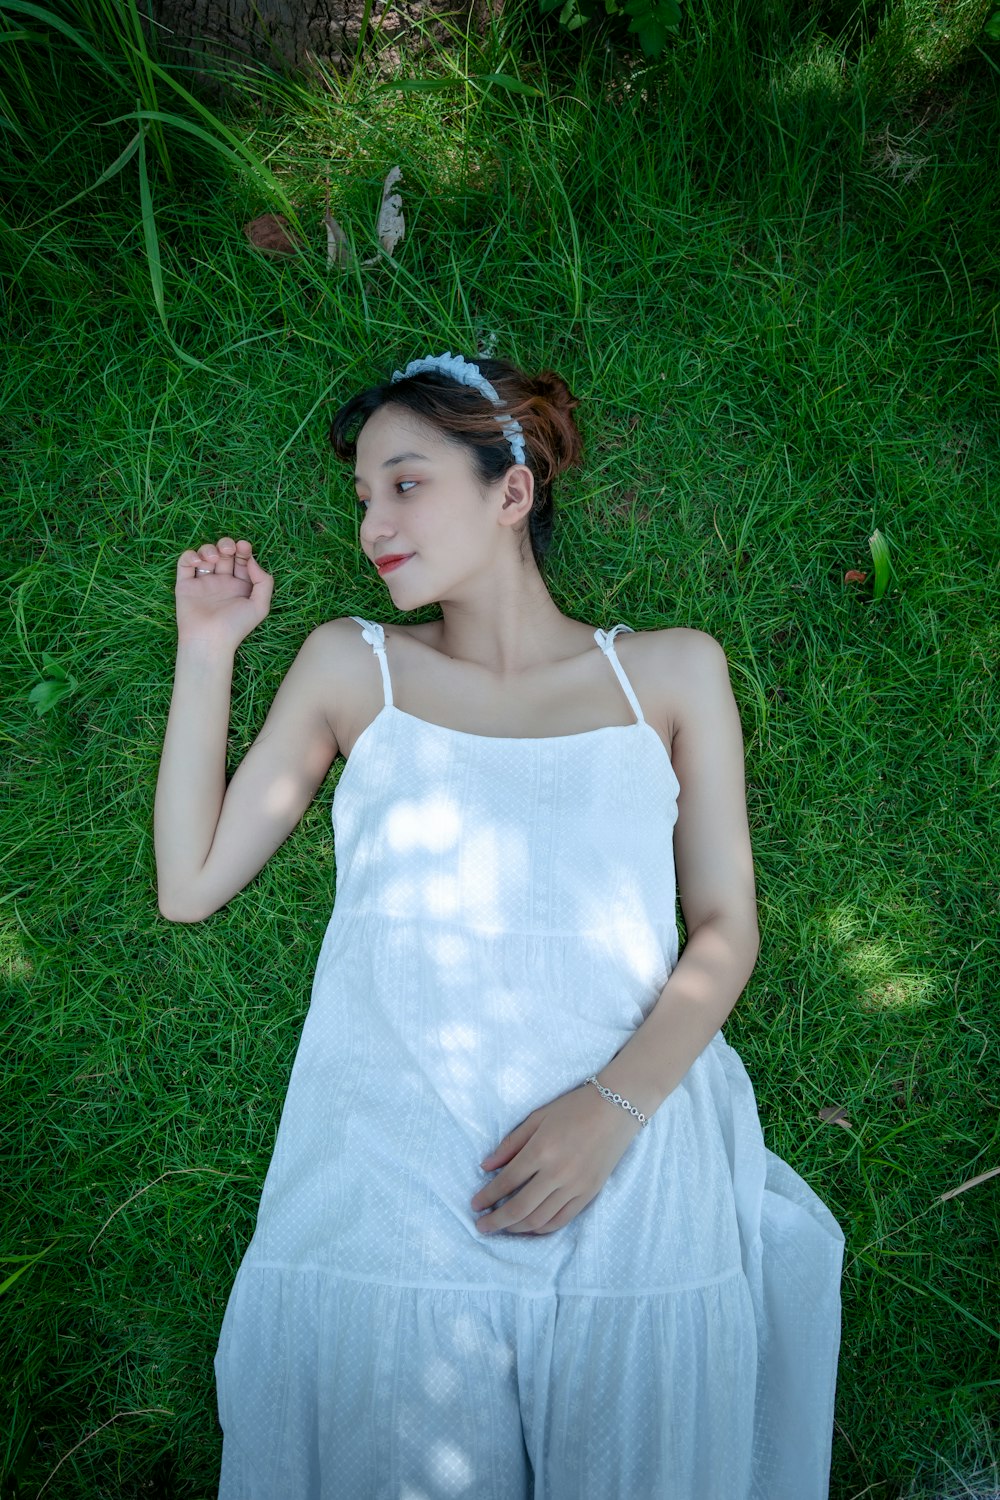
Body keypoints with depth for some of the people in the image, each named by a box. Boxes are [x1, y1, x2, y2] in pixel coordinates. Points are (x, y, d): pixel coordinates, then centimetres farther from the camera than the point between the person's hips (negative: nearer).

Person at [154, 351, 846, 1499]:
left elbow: (725, 924, 3)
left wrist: (612, 1105, -12)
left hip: (628, 1181, 0)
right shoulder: (352, 664, 10)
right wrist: (207, 649, 5)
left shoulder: (670, 670, 8)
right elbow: (190, 884, 8)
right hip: (386, 1180, 1)